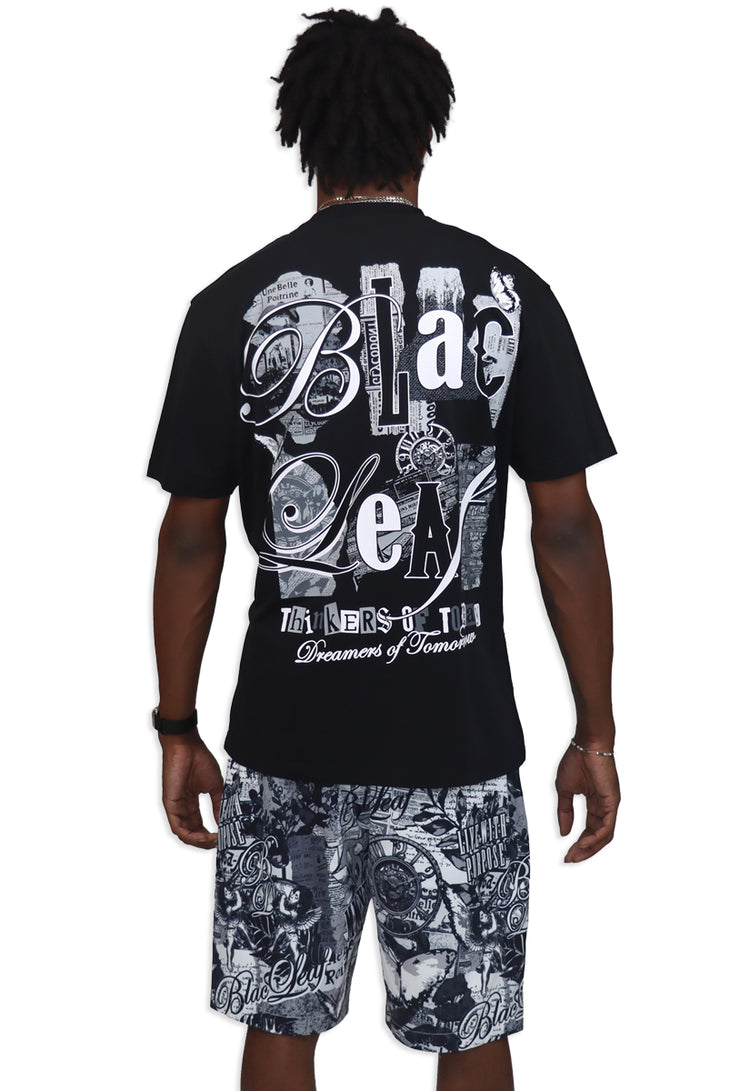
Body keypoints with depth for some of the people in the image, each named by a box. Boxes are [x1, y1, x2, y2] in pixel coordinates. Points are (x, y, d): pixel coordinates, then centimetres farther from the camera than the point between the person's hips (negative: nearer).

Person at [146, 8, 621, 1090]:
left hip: (288, 737, 1)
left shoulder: (233, 305, -4)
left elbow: (191, 540, -2)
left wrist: (178, 729, 9)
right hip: (459, 739, 0)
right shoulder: (508, 292, -5)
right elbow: (567, 528, -5)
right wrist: (595, 734, 3)